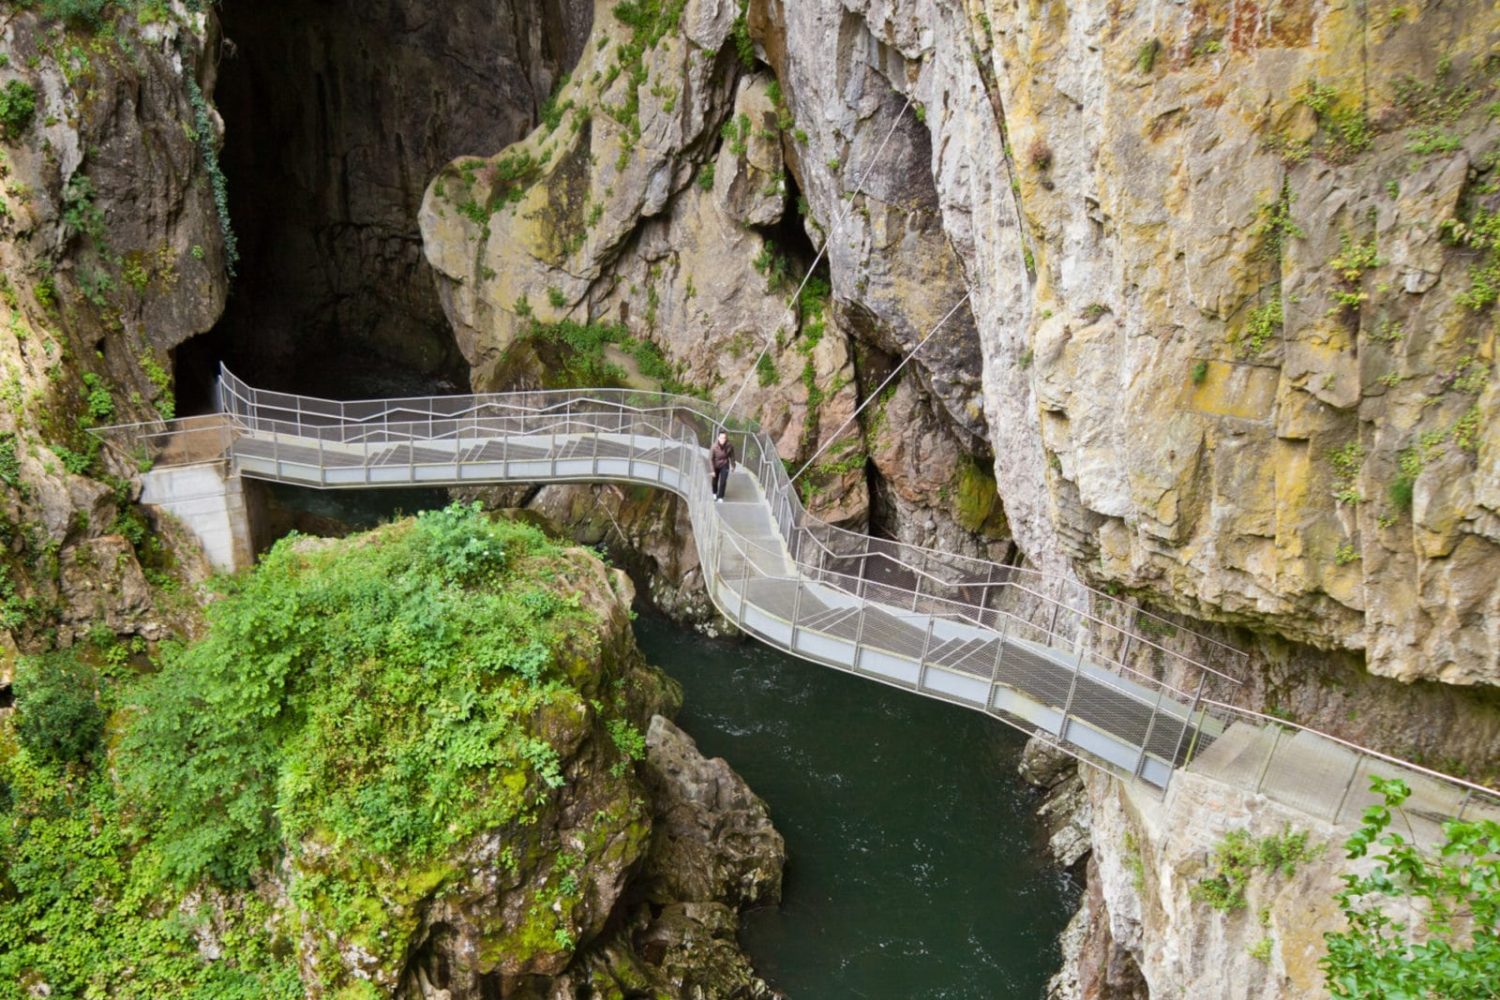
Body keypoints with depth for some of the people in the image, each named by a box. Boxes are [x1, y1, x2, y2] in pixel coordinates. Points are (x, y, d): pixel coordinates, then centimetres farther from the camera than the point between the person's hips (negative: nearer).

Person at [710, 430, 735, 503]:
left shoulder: (730, 446, -24)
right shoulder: (714, 447, -30)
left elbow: (732, 456, -5)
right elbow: (710, 459, -21)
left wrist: (733, 465, 8)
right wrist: (712, 470, -21)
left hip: (724, 466, 0)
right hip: (716, 466, 0)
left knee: (723, 482, -8)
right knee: (715, 480, 18)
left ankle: (720, 497, 6)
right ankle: (715, 493, 45)